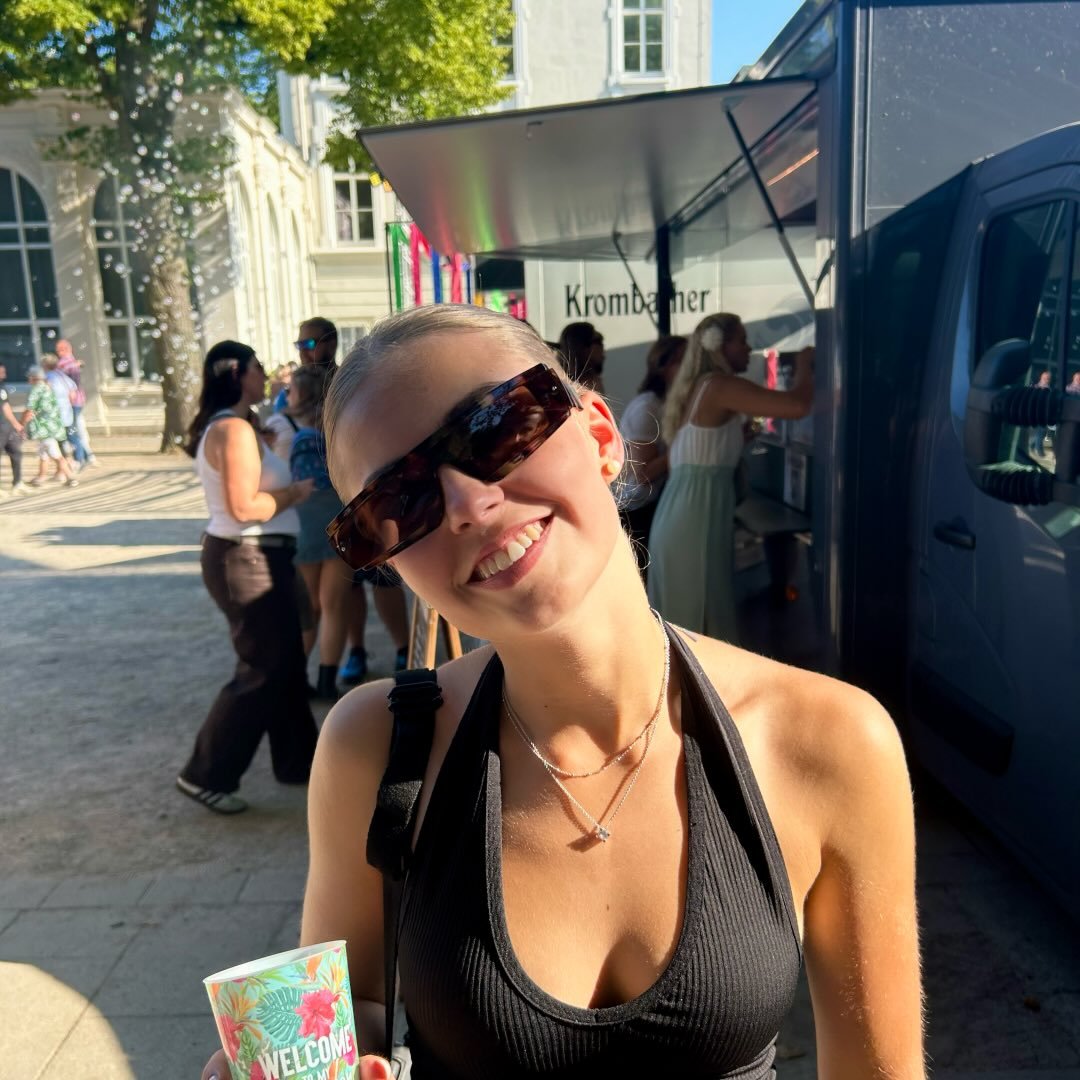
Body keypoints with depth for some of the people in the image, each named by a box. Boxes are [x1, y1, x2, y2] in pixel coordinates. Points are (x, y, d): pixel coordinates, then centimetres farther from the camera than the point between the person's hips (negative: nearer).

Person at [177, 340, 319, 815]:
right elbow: (245, 508, -26)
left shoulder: (224, 426, 14)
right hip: (248, 560, -11)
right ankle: (205, 775, 10)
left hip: (253, 557, 11)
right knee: (262, 671, -1)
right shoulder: (235, 429, -19)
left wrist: (289, 486, 6)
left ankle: (297, 760, 28)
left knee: (286, 663, 16)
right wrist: (296, 491, -13)